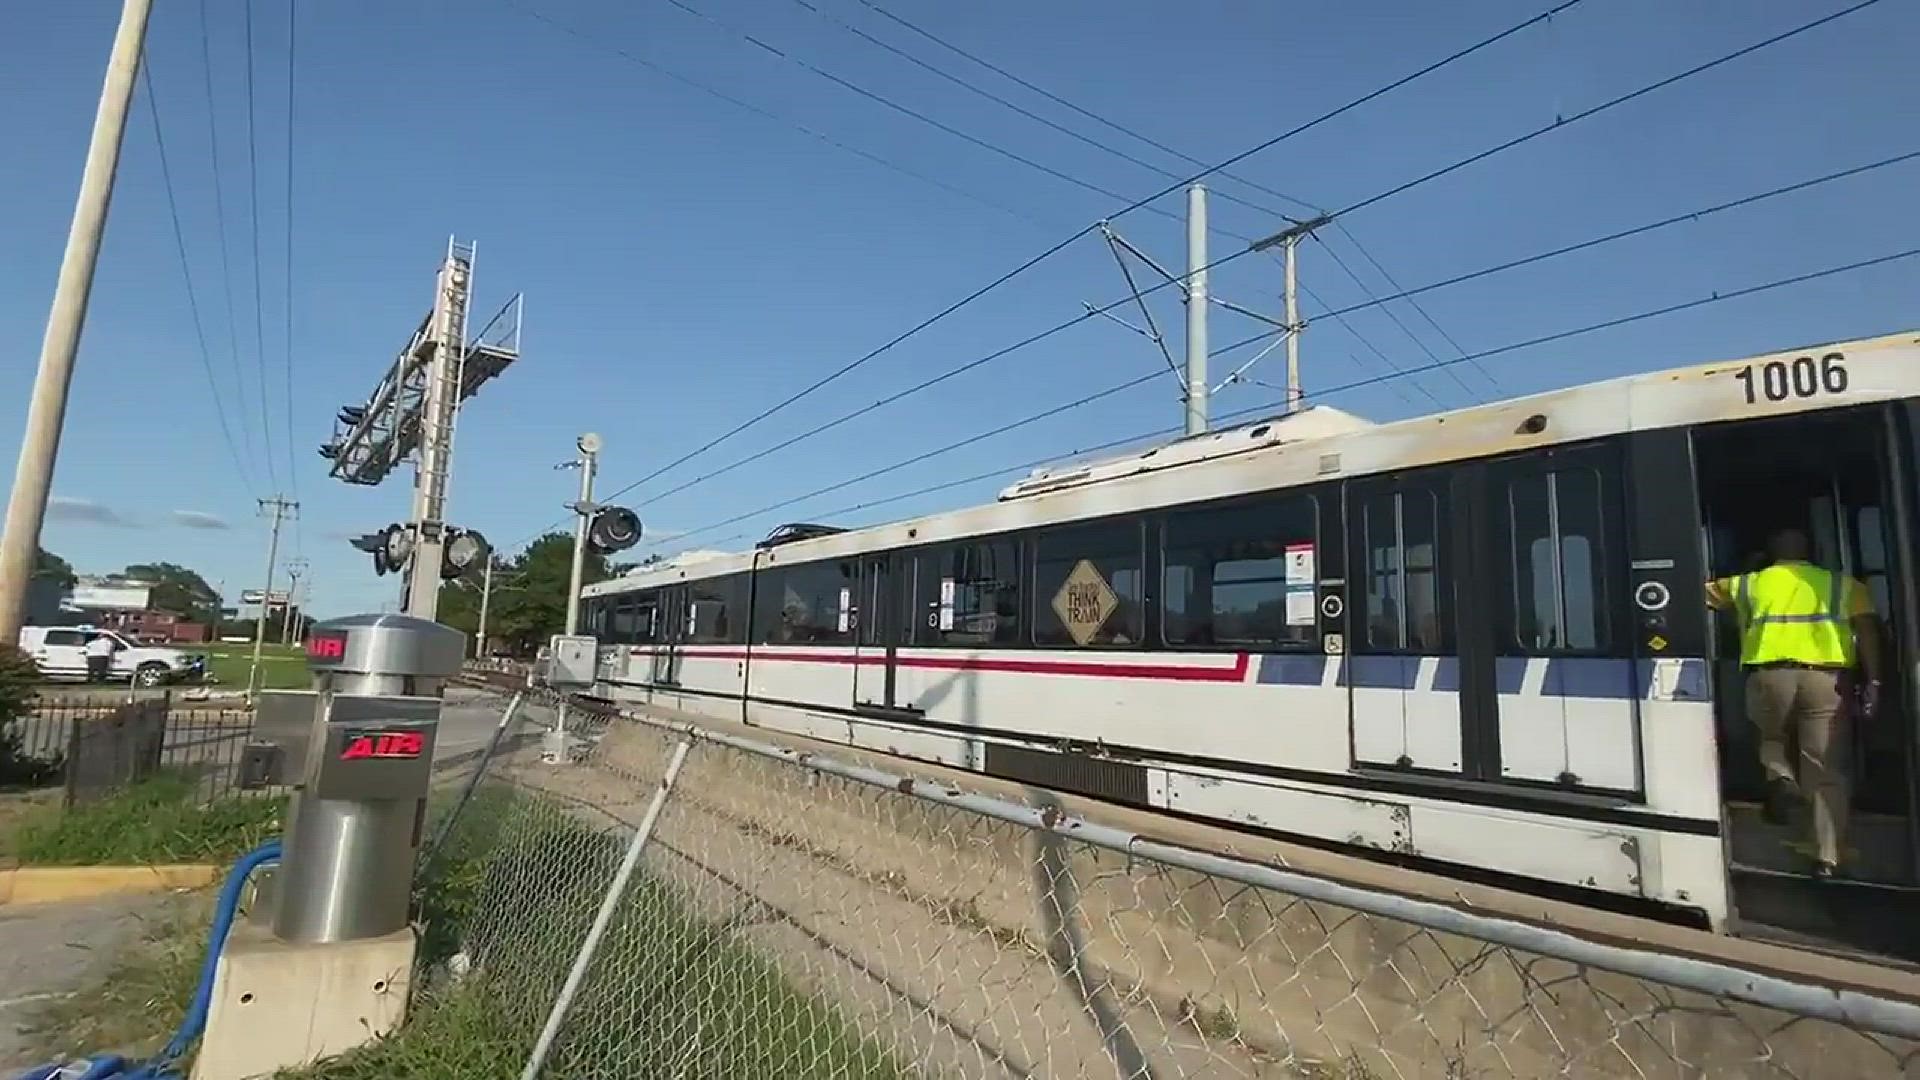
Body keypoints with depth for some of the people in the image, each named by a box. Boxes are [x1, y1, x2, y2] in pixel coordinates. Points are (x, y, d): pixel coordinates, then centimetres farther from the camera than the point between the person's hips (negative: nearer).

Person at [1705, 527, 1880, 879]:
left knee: (1770, 738, 29)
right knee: (1827, 773, 8)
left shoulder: (1748, 583, 18)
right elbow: (1867, 629, 5)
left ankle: (1782, 779, -2)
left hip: (1770, 676, 0)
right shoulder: (1842, 584, 19)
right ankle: (1827, 859, 9)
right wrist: (1873, 681, -2)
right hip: (1827, 679, 1)